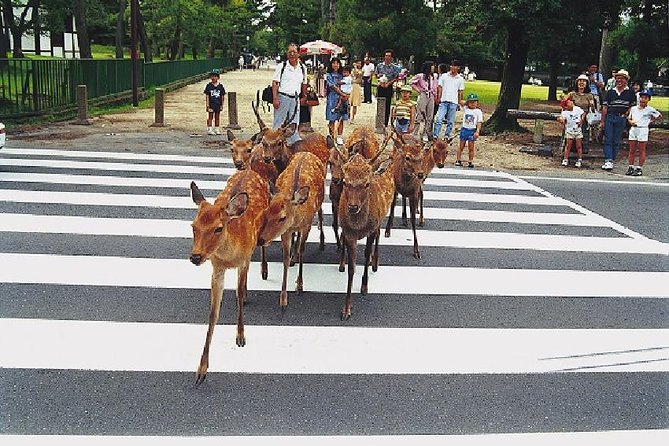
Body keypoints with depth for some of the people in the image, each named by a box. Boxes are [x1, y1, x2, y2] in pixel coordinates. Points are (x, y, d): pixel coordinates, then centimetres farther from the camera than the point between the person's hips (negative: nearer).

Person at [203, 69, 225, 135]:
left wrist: (222, 105, 6)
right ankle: (209, 130, 7)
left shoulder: (220, 86, 3)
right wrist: (207, 105, -10)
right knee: (210, 117, 3)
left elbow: (222, 96, 8)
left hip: (218, 105, 3)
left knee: (217, 117, 11)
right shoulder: (209, 86, -4)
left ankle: (217, 130, 19)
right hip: (211, 104, -3)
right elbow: (207, 96, -5)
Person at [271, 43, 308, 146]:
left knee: (294, 125, 10)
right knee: (279, 123, -1)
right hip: (282, 97, -4)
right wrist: (275, 98, -15)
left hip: (295, 99, 4)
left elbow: (304, 84, 19)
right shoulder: (281, 66, -3)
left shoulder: (302, 68, 9)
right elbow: (275, 83, -6)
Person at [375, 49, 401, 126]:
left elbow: (395, 78, 0)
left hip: (388, 88, -2)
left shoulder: (394, 67, -1)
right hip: (380, 87, 2)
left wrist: (388, 84, -13)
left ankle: (385, 123, 5)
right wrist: (379, 76, -8)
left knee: (387, 105, 0)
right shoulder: (379, 66, 6)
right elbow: (376, 76, 16)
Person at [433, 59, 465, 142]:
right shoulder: (444, 76, 6)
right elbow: (440, 87, 7)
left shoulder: (460, 79, 8)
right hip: (444, 101, -1)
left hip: (453, 102, 1)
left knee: (450, 121, 4)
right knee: (439, 119, -9)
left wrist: (459, 103, 8)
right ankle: (435, 136, -7)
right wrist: (439, 98, -3)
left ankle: (447, 136, 13)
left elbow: (460, 92, 10)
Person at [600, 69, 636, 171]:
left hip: (621, 119, -1)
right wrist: (602, 121, 2)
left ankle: (611, 160, 10)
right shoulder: (610, 92, 8)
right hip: (609, 117, 1)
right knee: (608, 140, -7)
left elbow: (633, 106, 12)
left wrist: (626, 114, -5)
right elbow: (605, 107, 7)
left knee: (616, 141, 3)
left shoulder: (630, 93, 6)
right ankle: (608, 161, -11)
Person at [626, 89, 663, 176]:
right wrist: (631, 122, -5)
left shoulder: (650, 110, -1)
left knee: (641, 150, 1)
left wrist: (651, 120, 3)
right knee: (632, 150, 5)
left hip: (643, 130, -4)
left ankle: (640, 169, 4)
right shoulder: (633, 108, 9)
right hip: (633, 129, 4)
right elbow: (629, 118, 15)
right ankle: (630, 167, 9)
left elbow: (659, 116, 10)